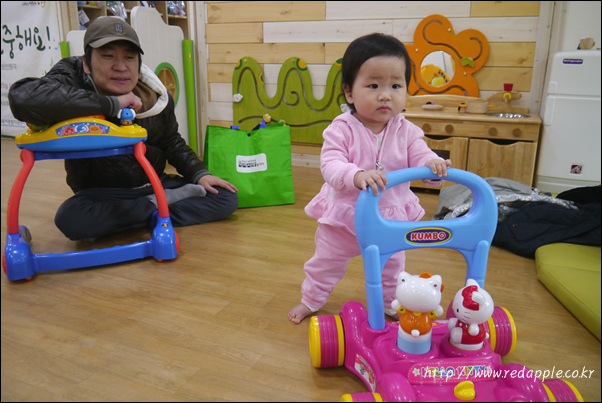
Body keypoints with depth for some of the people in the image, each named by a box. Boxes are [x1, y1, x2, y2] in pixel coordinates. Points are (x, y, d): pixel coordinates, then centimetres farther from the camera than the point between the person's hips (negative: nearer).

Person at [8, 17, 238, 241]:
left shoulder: (157, 97, -3)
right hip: (101, 194, -3)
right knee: (71, 219, -36)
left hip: (155, 183, 4)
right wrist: (111, 104, -36)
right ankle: (159, 205, -13)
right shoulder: (71, 77, -16)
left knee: (227, 198, -11)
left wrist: (199, 173, -4)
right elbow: (22, 98, -39)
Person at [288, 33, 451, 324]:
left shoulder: (406, 131, -10)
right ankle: (311, 299, 44)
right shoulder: (341, 129, -20)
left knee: (391, 267, 22)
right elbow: (330, 165, -30)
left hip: (391, 217, 3)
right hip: (343, 214, -2)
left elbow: (419, 158, -15)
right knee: (326, 263, 18)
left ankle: (390, 304, 50)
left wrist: (432, 164, -40)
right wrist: (357, 175, -50)